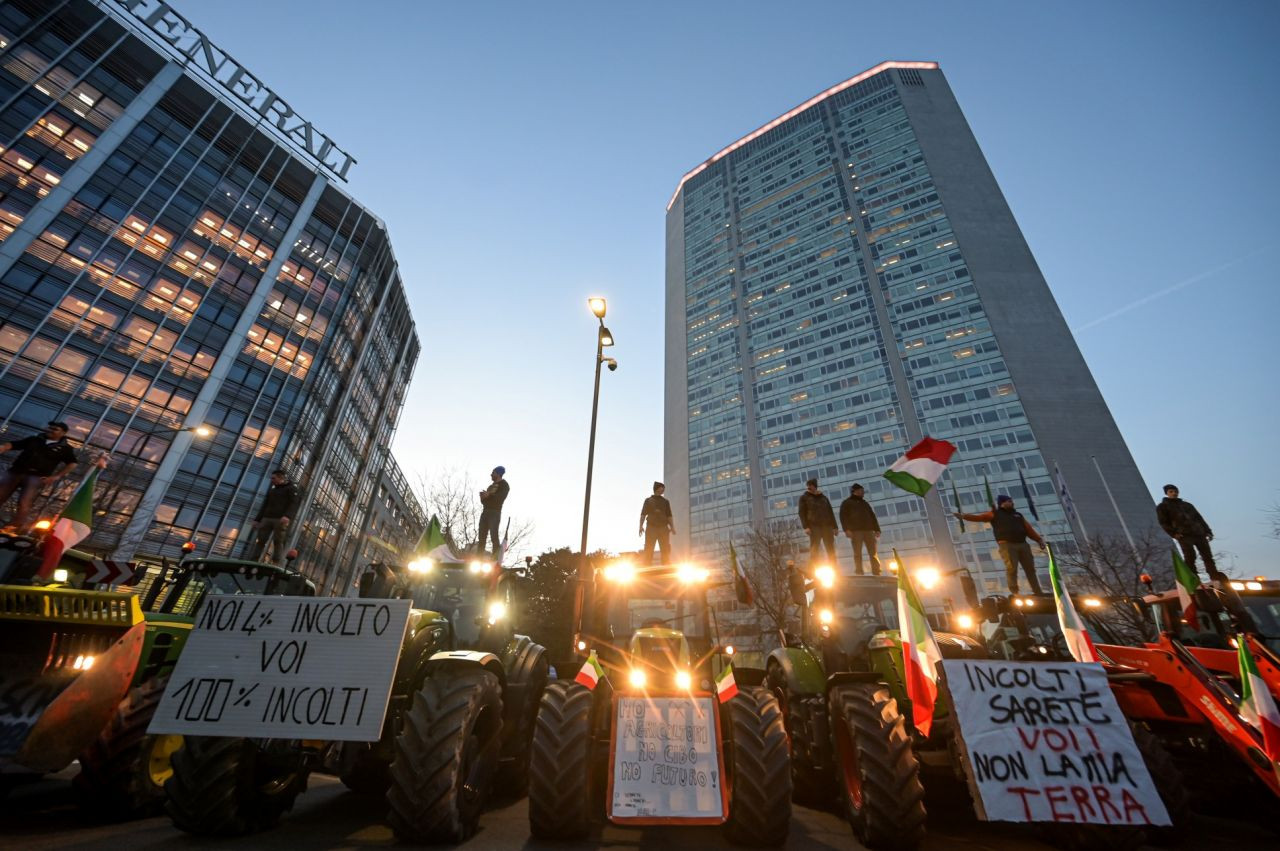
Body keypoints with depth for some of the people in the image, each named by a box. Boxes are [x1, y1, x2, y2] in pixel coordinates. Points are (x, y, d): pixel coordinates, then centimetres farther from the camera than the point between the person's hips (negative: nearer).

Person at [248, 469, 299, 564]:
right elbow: (265, 505, 29)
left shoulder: (291, 488, 5)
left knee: (278, 542, -11)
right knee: (260, 541, -2)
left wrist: (287, 516, -26)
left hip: (281, 520, -6)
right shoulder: (272, 489, 28)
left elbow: (294, 504, -9)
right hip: (267, 518, 6)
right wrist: (257, 519, 19)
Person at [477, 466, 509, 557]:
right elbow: (483, 501, 22)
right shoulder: (491, 486, 25)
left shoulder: (504, 485, 3)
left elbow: (500, 498, -13)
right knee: (481, 536, 2)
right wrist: (483, 496, 1)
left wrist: (489, 495, -11)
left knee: (493, 536, -14)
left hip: (495, 513, -7)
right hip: (485, 512, 7)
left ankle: (495, 558, -16)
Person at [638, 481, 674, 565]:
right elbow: (643, 514, 4)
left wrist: (672, 527, 0)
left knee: (666, 550, -6)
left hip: (663, 528, 2)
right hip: (651, 528, -2)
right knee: (648, 550, -9)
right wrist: (641, 526, -11)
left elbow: (669, 516, 15)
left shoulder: (665, 501, 19)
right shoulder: (648, 500, 13)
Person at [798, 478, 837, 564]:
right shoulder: (804, 497, 9)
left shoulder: (823, 497, 20)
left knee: (831, 550, 2)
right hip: (814, 526, -4)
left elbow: (830, 512, 20)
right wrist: (806, 527, -12)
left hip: (827, 526, 4)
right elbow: (802, 513, 1)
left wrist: (834, 527, 11)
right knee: (814, 550, -10)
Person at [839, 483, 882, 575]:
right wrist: (847, 529, -13)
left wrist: (877, 529, 11)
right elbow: (843, 516, 1)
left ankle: (877, 573, -2)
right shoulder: (846, 503, 12)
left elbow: (872, 516, 24)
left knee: (873, 553, -3)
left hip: (868, 530, 4)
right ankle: (859, 573, -9)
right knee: (858, 553, -8)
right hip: (856, 530, -4)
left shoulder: (865, 503, 28)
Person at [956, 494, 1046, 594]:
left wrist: (1039, 540, 3)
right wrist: (963, 516, -11)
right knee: (1011, 568, -14)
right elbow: (979, 517, 2)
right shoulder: (995, 514, 10)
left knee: (1030, 568, 6)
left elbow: (1029, 529, 18)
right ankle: (1014, 592, -10)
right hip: (1007, 544, -5)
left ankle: (1037, 592, 14)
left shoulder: (1018, 515, 23)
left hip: (1022, 544, 5)